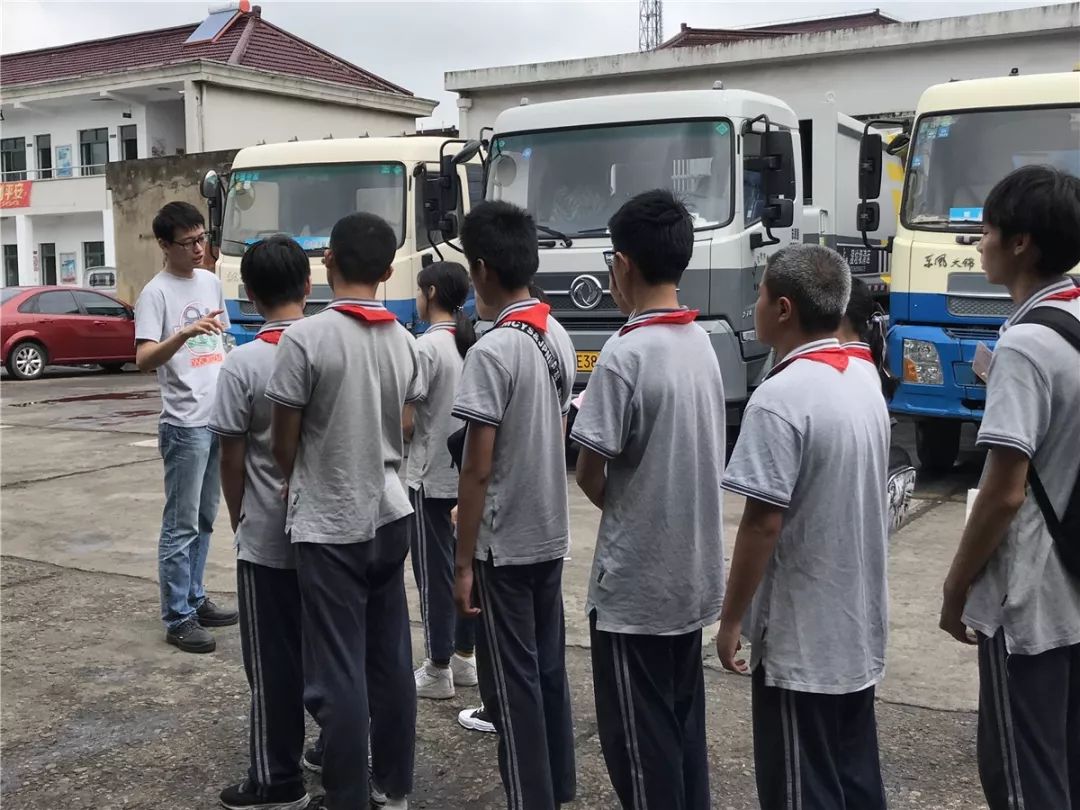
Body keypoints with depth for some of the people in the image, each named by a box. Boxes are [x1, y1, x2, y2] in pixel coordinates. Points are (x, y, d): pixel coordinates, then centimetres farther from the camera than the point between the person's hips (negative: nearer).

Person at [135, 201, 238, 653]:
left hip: (220, 418, 7)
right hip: (185, 424, -7)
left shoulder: (211, 282, 12)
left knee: (205, 519, 15)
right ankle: (177, 619, 5)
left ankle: (195, 600, 26)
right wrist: (185, 333, -36)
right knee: (182, 525, -2)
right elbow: (144, 360, -21)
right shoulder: (156, 293, -11)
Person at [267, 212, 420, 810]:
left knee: (337, 675, 2)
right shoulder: (403, 341, 3)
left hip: (329, 528, -6)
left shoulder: (305, 338, -15)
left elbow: (283, 443, -8)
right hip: (390, 518, 6)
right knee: (391, 662, 14)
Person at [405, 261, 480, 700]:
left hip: (430, 476, -7)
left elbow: (405, 424, -16)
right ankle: (465, 657, 25)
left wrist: (408, 435, 3)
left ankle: (438, 670, 10)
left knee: (434, 572, 2)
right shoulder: (474, 343, 5)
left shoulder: (427, 346, -16)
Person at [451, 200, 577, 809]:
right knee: (549, 666, 17)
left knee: (512, 680, 2)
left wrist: (464, 563, -13)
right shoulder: (559, 339, 6)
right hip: (551, 535, 8)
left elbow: (477, 470, -19)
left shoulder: (492, 352, -19)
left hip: (504, 544, -8)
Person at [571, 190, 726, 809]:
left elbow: (589, 475, -14)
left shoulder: (625, 353, -20)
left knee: (639, 739, 5)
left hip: (635, 581, -8)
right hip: (694, 574, 8)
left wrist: (619, 505, 6)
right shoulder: (702, 344, 5)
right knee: (685, 725, 18)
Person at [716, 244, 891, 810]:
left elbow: (763, 521, -22)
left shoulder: (780, 397, -21)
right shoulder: (865, 385, 6)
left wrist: (731, 618, -11)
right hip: (858, 628, 8)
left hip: (800, 636, -8)